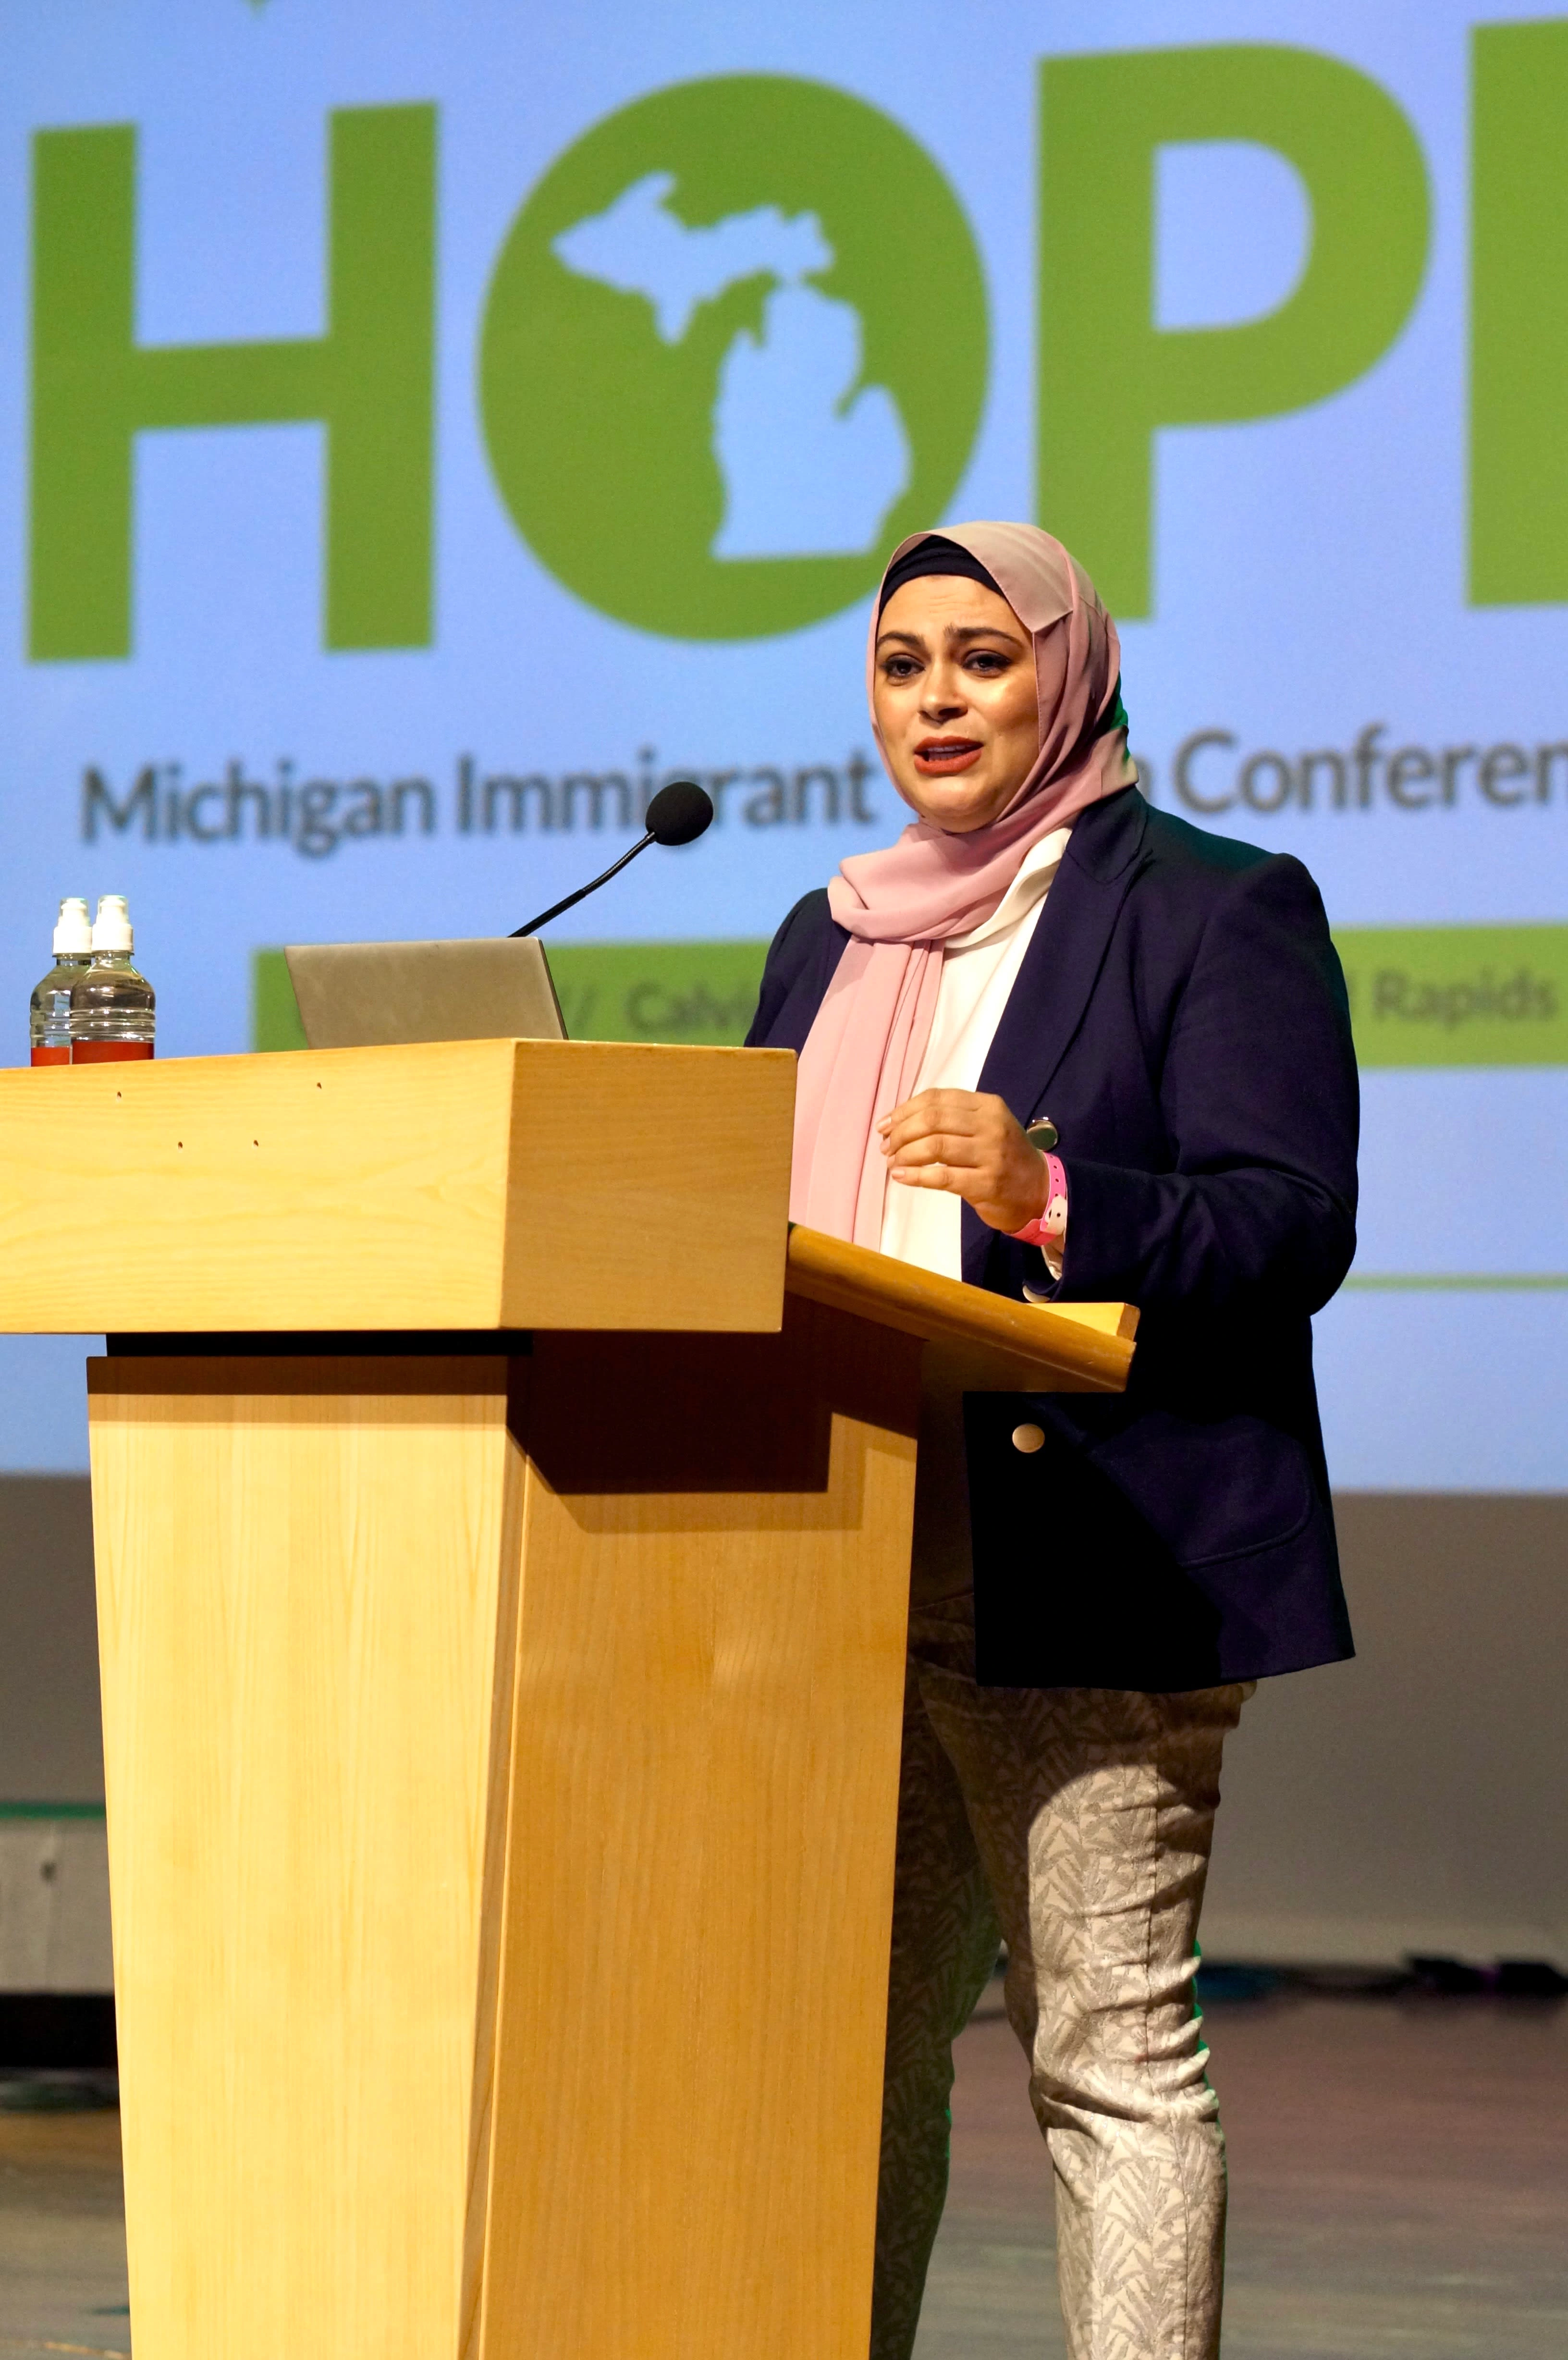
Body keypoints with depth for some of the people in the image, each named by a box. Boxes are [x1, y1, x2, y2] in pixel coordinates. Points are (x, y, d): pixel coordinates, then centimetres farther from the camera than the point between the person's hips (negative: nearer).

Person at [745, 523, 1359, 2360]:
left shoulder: (1216, 907, 0)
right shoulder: (831, 938, 21)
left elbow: (1290, 1231, -9)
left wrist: (1051, 1196, -24)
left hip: (1082, 1584, -7)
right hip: (849, 1580, 7)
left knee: (1109, 2052, -7)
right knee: (854, 2049, 8)